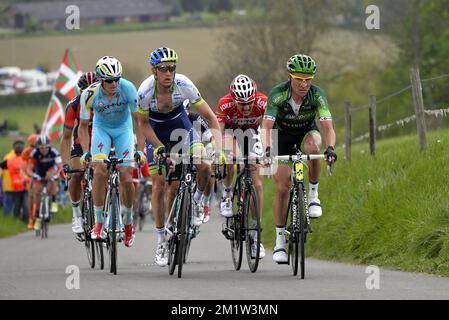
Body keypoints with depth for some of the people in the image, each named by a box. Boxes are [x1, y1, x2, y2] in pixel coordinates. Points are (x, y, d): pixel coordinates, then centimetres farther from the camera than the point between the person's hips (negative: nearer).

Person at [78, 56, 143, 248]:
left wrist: (141, 149, -32)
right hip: (101, 129, 0)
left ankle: (128, 223, 13)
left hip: (123, 128, 0)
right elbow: (83, 125, -14)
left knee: (126, 177, -9)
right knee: (100, 170, -22)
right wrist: (85, 152, -24)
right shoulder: (89, 94, -26)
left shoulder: (127, 88, -29)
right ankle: (99, 223, -12)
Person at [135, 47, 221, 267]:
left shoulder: (184, 85, -30)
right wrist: (159, 147, -23)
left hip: (179, 124, 0)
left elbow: (210, 117, -25)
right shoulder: (145, 91, -30)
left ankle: (197, 199, 8)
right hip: (156, 131, 0)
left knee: (204, 166, -24)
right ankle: (161, 239, 6)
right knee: (159, 185, -6)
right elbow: (143, 123, -13)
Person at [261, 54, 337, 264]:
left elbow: (327, 126, -36)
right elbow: (267, 126, -37)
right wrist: (267, 150, -56)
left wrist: (330, 148, -56)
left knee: (312, 147, -37)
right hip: (283, 136, 0)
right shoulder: (277, 94, -29)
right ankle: (280, 240, 0)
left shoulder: (317, 95, -27)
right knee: (282, 187, -11)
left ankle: (313, 193, -16)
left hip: (307, 133, 0)